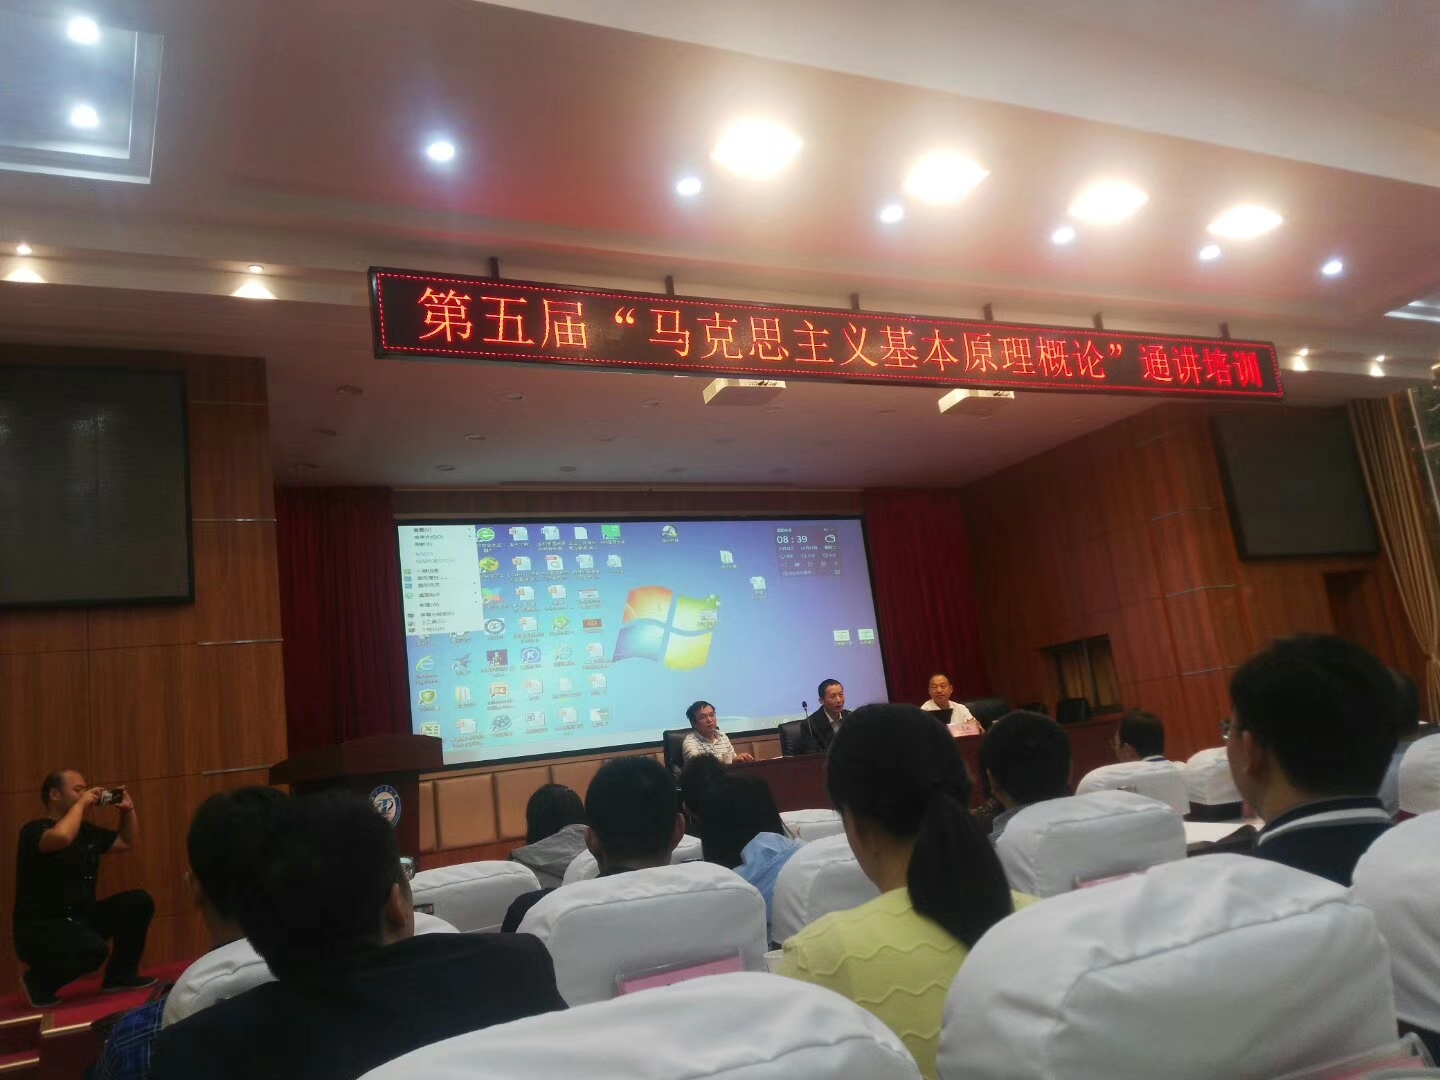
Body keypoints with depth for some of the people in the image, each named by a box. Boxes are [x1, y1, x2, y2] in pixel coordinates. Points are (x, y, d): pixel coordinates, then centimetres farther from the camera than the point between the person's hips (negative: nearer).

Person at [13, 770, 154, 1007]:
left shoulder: (85, 830, 10)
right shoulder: (35, 830, -13)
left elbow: (126, 843, 23)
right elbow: (61, 837, -38)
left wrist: (128, 809, 8)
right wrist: (82, 803, -24)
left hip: (78, 920, 8)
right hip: (40, 930, -8)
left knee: (138, 901, -4)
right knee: (93, 949, -34)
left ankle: (120, 975, 9)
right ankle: (38, 982, -4)